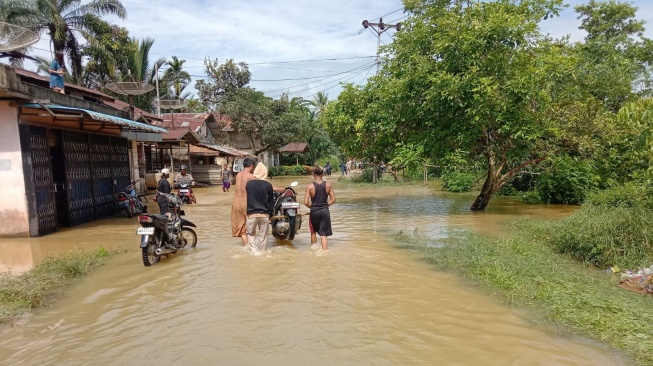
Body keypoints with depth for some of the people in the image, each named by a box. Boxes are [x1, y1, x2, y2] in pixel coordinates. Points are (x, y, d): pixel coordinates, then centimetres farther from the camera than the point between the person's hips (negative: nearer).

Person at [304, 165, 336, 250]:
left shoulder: (310, 186, -10)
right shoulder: (328, 185, -5)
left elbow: (306, 202, -12)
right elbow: (333, 200, -3)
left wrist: (312, 207, 7)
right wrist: (325, 205, 9)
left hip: (314, 211, 0)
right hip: (325, 211, 0)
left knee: (313, 232, 23)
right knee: (323, 235, 2)